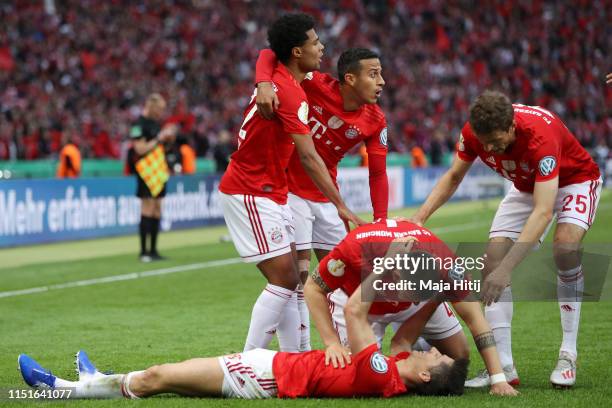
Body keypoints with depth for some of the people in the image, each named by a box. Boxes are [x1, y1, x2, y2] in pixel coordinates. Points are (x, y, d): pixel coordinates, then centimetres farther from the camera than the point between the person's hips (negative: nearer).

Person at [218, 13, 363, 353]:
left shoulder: (276, 79, 5)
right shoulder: (289, 93, -21)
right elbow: (309, 158, -25)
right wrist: (341, 206, -25)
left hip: (269, 192, 9)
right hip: (250, 194, -9)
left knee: (288, 281, 7)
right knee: (284, 280, -10)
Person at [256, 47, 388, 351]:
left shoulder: (375, 121, -7)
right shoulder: (316, 85, -21)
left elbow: (378, 173, -3)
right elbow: (269, 56, -18)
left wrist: (380, 220, -14)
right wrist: (264, 83, -40)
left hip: (325, 197, 6)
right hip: (289, 189, -6)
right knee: (299, 273, -8)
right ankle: (302, 352, -1)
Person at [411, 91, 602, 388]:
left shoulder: (541, 135, -43)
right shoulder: (474, 132, -25)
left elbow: (543, 212, -48)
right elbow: (453, 177, -4)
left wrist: (506, 268, -54)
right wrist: (419, 218, -20)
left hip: (574, 180, -6)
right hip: (526, 187, 6)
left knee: (565, 244, -33)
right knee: (492, 261, -12)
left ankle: (568, 355, -20)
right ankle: (503, 366, -8)